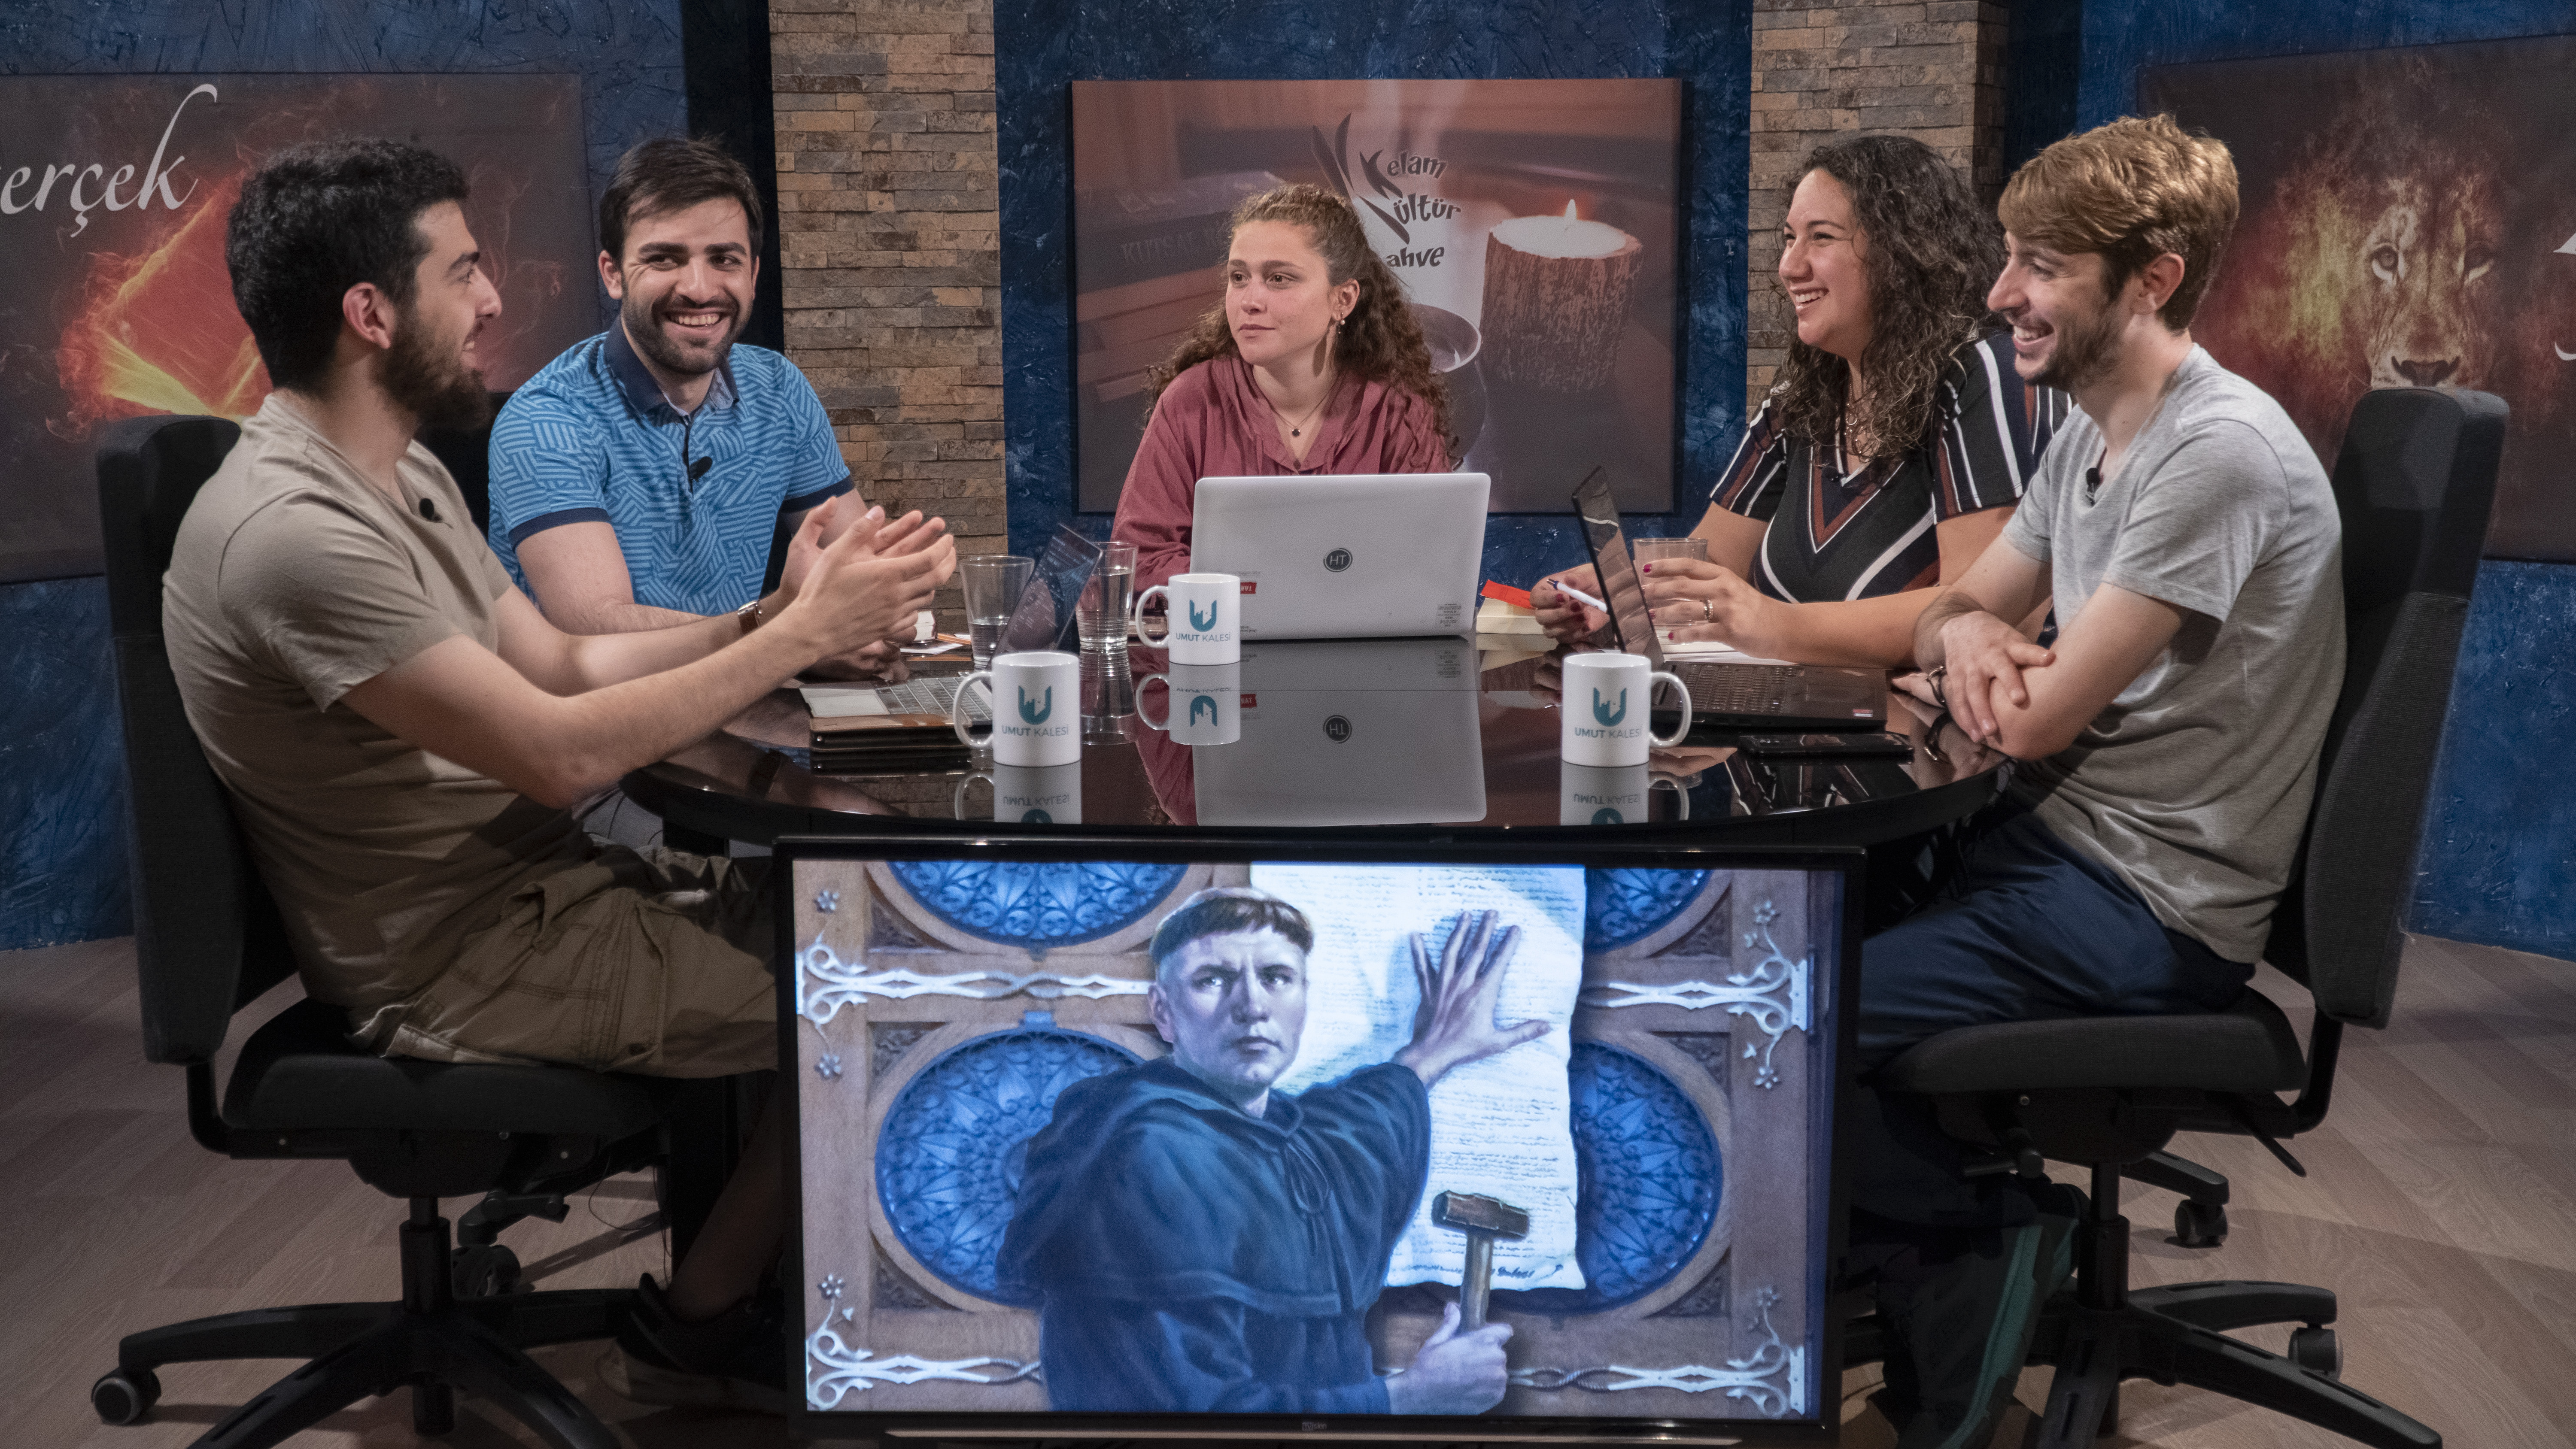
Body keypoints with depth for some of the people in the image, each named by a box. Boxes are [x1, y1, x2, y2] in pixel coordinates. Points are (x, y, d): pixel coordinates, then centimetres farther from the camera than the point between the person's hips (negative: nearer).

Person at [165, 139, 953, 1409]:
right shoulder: (291, 531, -25)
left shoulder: (403, 476, 8)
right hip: (466, 967, -10)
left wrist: (769, 617, -5)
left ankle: (742, 1239, 20)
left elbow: (559, 664, 10)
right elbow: (558, 752, -27)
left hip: (540, 886, 10)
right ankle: (704, 1309, 13)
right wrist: (803, 637, -20)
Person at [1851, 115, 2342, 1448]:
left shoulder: (2221, 454, -20)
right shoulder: (2089, 439, 11)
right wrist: (1965, 632, -4)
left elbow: (2041, 722, -19)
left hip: (2144, 913, -10)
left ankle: (1993, 1237, 2)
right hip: (2051, 840, 10)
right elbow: (1953, 615, 20)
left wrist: (1947, 681, 2)